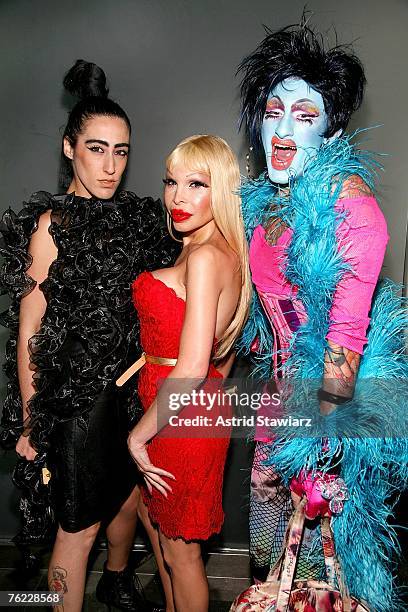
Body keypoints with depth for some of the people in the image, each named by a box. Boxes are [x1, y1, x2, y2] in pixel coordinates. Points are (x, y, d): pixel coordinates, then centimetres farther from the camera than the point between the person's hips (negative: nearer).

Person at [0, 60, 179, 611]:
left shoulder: (135, 216, 4)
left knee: (130, 494, 24)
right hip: (75, 395, -6)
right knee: (80, 523, 9)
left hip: (132, 384, 7)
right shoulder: (53, 224, -14)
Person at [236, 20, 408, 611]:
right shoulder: (261, 202, 6)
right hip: (285, 390, 7)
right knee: (267, 562, 21)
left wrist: (320, 443, -19)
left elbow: (347, 327, -21)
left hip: (335, 396, -6)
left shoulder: (348, 200, -18)